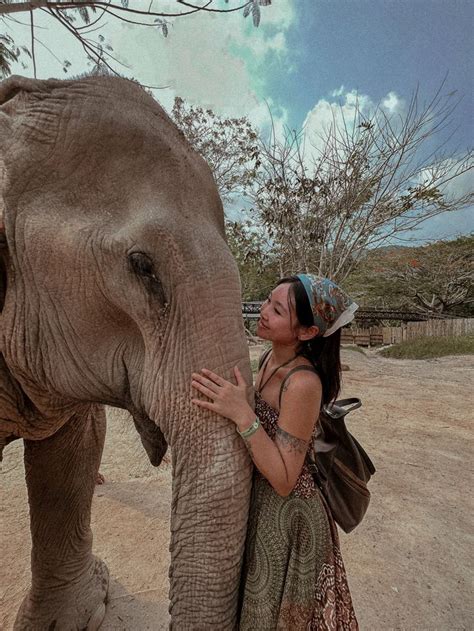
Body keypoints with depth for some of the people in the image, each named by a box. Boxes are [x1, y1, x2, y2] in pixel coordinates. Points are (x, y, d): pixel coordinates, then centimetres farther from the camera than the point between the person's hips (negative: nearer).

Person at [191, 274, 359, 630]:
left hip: (288, 516, -7)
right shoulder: (270, 359, -5)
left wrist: (243, 416, -34)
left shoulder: (303, 383, -30)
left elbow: (283, 480, -27)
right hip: (260, 502, 7)